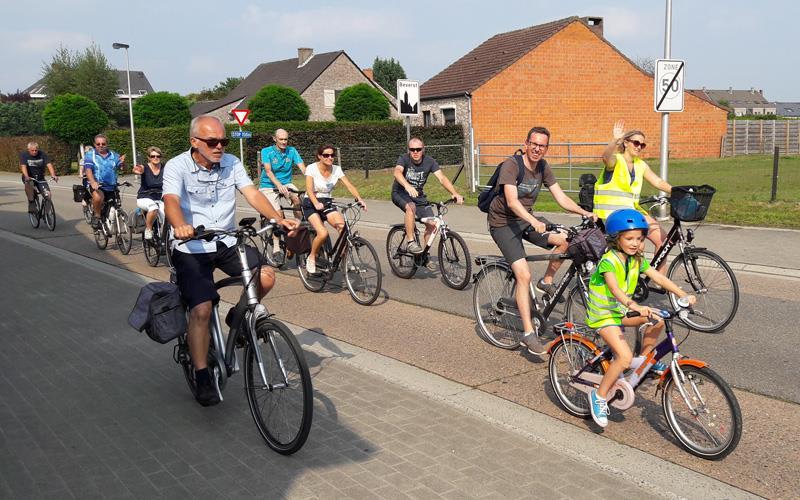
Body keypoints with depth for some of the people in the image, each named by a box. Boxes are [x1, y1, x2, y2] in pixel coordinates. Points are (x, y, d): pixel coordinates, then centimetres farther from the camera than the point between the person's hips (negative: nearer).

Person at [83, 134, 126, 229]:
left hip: (111, 187, 4)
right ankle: (96, 216, -13)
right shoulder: (90, 155, 3)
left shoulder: (114, 155, 10)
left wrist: (122, 162, -30)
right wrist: (92, 182, -32)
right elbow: (88, 169, -12)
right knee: (98, 197, -35)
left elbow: (122, 168, -4)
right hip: (96, 186, -4)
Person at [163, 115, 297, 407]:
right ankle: (202, 378, 0)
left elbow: (252, 193, -10)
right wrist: (180, 226, -51)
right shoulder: (177, 167, -11)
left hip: (228, 243, 4)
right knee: (201, 310, -16)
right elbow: (171, 201, -28)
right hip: (192, 249, -4)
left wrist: (278, 218, -28)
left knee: (266, 276, -18)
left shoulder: (231, 164, 1)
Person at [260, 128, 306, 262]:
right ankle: (276, 247, -13)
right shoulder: (267, 151, -9)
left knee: (299, 200, -27)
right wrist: (279, 185, -40)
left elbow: (303, 168, -11)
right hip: (269, 186, -3)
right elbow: (268, 171, -22)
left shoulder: (292, 151, -1)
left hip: (286, 184, 3)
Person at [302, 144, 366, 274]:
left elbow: (349, 186, -9)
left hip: (327, 203, 4)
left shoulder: (336, 169, -2)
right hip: (311, 204, -4)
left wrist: (359, 199, -27)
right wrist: (316, 203, -44)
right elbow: (309, 189, -25)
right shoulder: (312, 168, -13)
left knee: (343, 227, -24)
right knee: (323, 233, -27)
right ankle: (311, 258, 0)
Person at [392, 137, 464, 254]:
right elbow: (397, 172, -39)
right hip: (400, 193, -4)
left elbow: (442, 178, -21)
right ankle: (410, 242, -26)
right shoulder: (404, 159, -18)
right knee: (411, 207, -37)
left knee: (432, 224, -11)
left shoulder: (429, 161, -10)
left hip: (418, 195, 4)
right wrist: (407, 186, -60)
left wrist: (455, 194, -37)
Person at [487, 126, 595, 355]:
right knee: (524, 275, -19)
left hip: (526, 219, 6)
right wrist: (534, 222, -47)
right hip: (503, 223, -6)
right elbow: (512, 201, -33)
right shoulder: (511, 165, -20)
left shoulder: (542, 167, 0)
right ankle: (528, 333, -12)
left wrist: (584, 212, -17)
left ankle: (546, 282, 7)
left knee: (566, 239, -17)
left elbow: (561, 197, -2)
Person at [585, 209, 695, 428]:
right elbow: (615, 289, -38)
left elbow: (659, 278, -4)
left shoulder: (637, 260, 1)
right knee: (624, 357, -23)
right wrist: (635, 307, -53)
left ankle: (643, 358, 13)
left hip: (621, 310, 8)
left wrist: (683, 295, -18)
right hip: (603, 314, -8)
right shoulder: (608, 260, -23)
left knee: (659, 318, -6)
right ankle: (599, 396, -8)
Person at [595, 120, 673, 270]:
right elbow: (606, 157, -31)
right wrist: (615, 140, -49)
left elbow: (658, 182, 6)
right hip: (612, 212, -7)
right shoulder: (615, 160, -7)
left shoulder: (641, 165, 13)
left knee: (662, 239, -1)